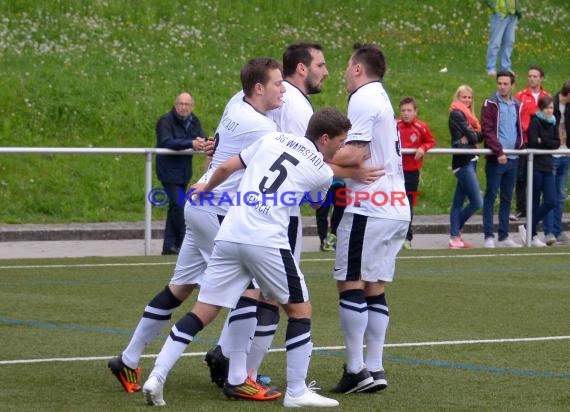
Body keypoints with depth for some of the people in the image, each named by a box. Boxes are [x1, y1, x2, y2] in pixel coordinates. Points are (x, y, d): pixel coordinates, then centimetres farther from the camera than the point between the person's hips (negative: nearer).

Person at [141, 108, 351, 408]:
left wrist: (205, 190, 36)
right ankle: (296, 392, 11)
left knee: (202, 312, 9)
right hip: (267, 241, -4)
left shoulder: (273, 139, 16)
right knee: (300, 311, 13)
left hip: (229, 234, 4)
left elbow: (226, 167, 17)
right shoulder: (322, 173, 8)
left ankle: (157, 377, 0)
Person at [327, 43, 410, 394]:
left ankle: (357, 369, -5)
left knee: (350, 283, -4)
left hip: (369, 208, -9)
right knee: (374, 287, 10)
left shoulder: (363, 99, -9)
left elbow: (355, 153, -18)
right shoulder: (382, 98, 21)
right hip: (396, 208, 9)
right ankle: (375, 368, 8)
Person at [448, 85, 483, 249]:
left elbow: (478, 135, 10)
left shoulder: (467, 114, 20)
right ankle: (455, 235, 1)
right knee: (477, 202, -10)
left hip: (470, 161, 9)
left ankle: (455, 237, 10)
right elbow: (472, 136, -12)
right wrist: (474, 136, 7)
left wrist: (471, 136, -10)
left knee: (459, 202, 8)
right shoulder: (457, 114, -8)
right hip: (463, 162, -9)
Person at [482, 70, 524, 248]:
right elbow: (487, 130, -12)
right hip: (496, 159, -6)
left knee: (507, 198, 10)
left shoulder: (516, 105, 13)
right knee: (490, 197, -3)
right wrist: (499, 151, -19)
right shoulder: (490, 104, -5)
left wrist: (519, 145, 4)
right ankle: (489, 236, -1)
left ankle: (504, 236, 15)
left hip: (512, 158, 6)